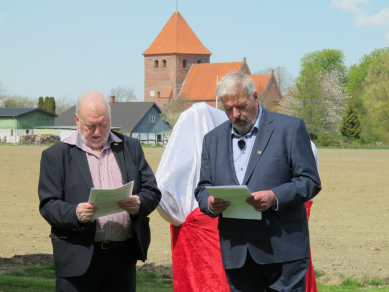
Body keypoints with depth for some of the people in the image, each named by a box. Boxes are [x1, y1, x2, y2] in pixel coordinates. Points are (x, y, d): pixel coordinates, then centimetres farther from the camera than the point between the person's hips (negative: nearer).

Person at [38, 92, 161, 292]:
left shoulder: (130, 148, 14)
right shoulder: (56, 155, 4)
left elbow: (152, 191, 10)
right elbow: (48, 205, -2)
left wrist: (139, 204, -14)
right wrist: (75, 213, -23)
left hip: (123, 257, 3)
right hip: (78, 259, -3)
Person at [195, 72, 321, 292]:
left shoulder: (290, 128, 1)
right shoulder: (214, 139, 16)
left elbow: (310, 181, -3)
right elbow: (203, 188, 16)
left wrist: (275, 197, -20)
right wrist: (210, 203, -9)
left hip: (282, 250, -4)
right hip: (236, 253, 4)